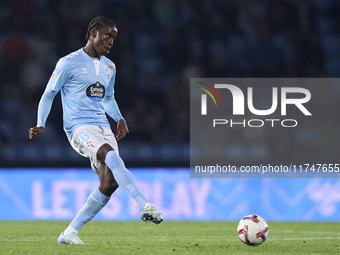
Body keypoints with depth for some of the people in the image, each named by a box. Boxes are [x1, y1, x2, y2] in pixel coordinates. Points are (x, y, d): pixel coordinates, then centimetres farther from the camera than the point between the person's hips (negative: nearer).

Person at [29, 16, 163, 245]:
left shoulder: (109, 67, 18)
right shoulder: (69, 63, -2)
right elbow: (49, 94, 3)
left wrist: (120, 119, 13)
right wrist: (41, 125, -9)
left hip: (103, 128, 7)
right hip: (79, 128, -7)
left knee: (109, 183, -7)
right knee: (111, 156, -33)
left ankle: (69, 233, 4)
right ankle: (146, 206, -43)